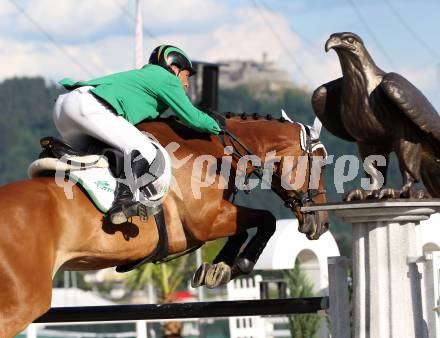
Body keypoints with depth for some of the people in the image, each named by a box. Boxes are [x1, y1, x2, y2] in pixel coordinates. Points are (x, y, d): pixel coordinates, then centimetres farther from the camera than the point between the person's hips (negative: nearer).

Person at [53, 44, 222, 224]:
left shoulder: (141, 75, 37)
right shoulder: (167, 79, 12)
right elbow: (193, 118, 12)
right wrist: (216, 127, 29)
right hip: (89, 107, -9)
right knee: (145, 152, -15)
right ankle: (122, 201, -32)